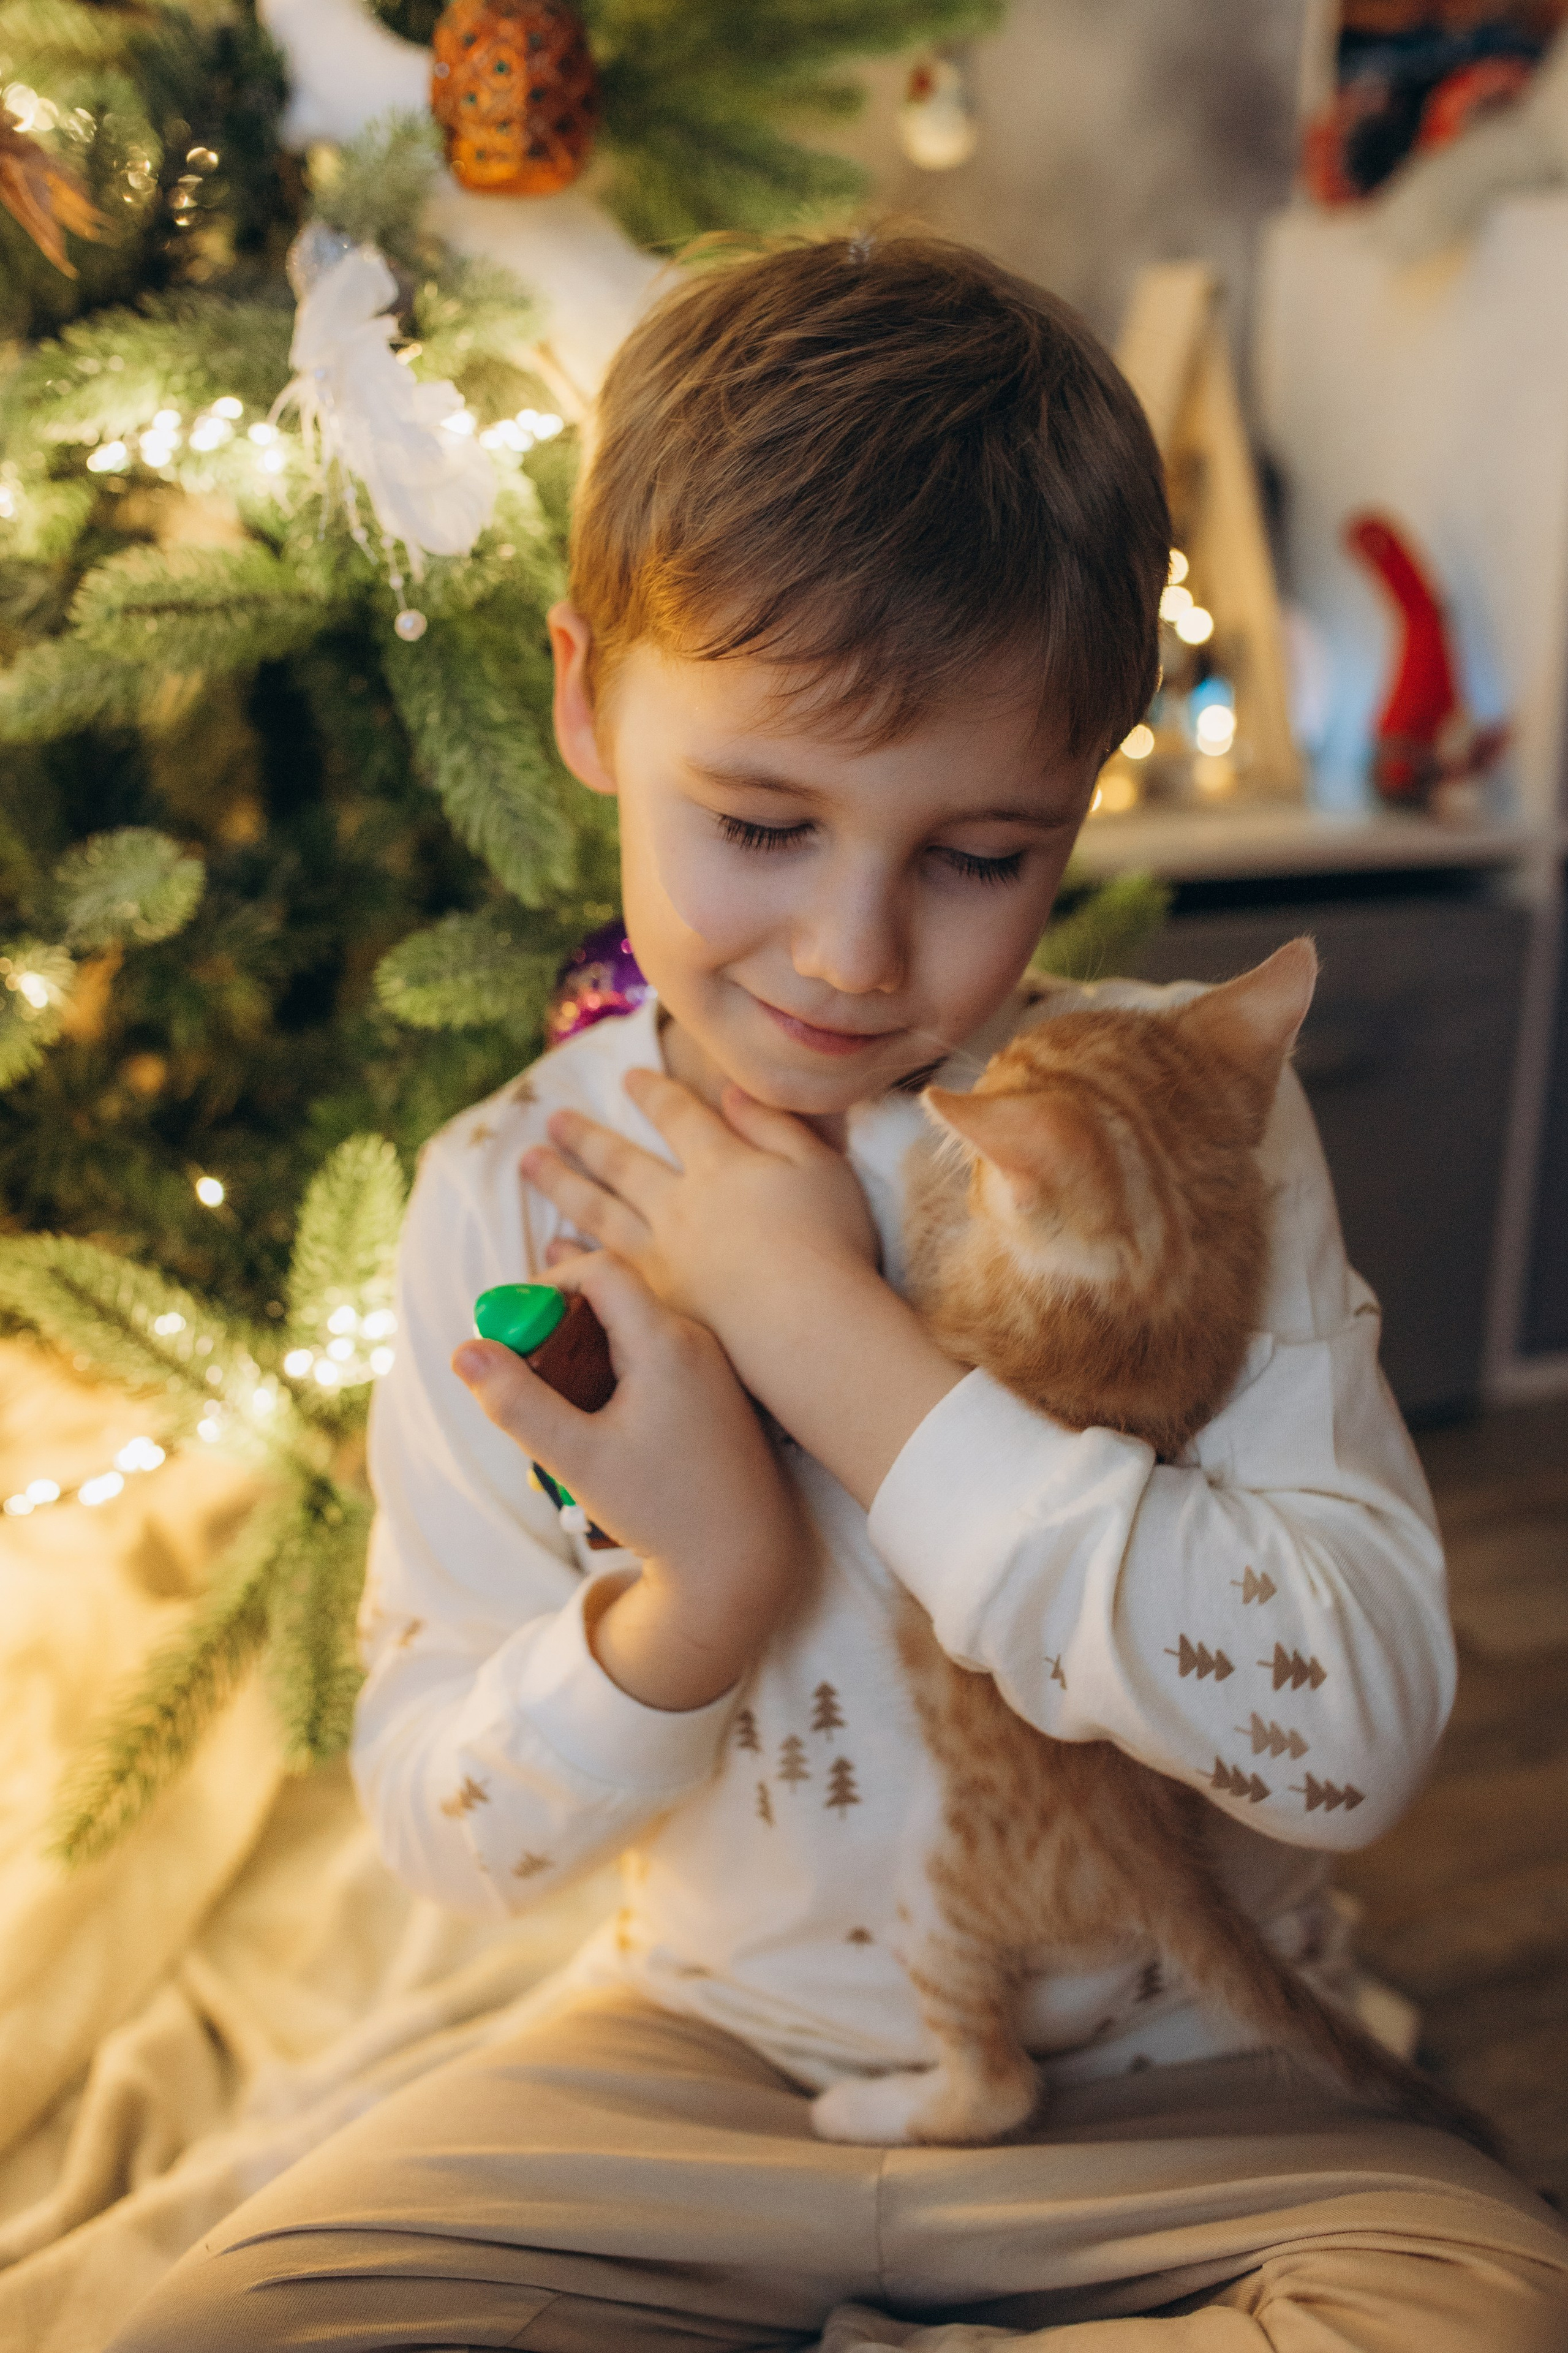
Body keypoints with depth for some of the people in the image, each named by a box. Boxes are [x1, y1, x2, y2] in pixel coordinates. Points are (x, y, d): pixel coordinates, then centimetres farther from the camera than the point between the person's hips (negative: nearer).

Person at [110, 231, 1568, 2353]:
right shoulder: (507, 1199, -7)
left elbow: (1360, 1723, -24)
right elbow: (444, 1835, -3)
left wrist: (838, 1335, -27)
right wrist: (696, 1593, -25)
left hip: (1176, 2087, 0)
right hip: (713, 2050, 1)